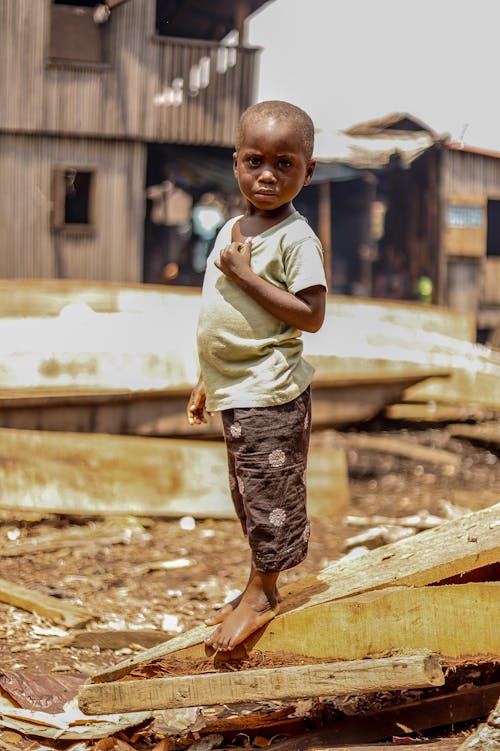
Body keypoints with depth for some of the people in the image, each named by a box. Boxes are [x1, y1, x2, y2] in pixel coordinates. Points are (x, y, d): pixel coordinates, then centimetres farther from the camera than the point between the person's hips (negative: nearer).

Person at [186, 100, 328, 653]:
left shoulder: (295, 238, -13)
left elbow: (310, 316, -21)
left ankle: (261, 594, 15)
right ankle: (259, 588, 31)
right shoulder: (233, 230, 12)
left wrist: (246, 275, -21)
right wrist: (207, 382, 22)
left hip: (269, 396, -9)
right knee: (248, 497, 18)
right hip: (235, 392, 9)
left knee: (269, 494, 1)